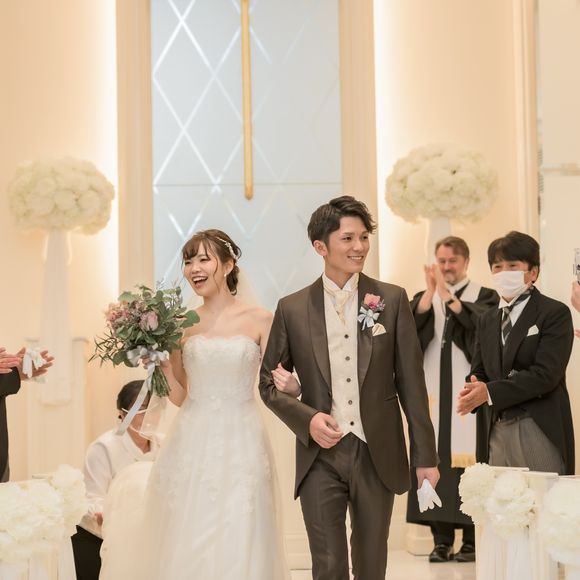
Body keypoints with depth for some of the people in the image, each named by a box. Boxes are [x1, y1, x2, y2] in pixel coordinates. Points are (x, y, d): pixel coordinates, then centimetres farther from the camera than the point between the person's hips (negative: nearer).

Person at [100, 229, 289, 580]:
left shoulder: (259, 320, 1)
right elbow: (180, 396, 13)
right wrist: (161, 362, -1)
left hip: (241, 447, -2)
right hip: (193, 446, 2)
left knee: (237, 548, -1)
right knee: (186, 547, 3)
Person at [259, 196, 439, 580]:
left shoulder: (392, 300, 1)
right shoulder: (292, 309, 1)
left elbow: (411, 381, 2)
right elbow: (270, 383, 8)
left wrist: (425, 456, 1)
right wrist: (307, 418, -10)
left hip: (378, 455, 1)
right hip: (320, 455, 0)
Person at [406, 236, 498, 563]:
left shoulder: (485, 296, 5)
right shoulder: (422, 298, 14)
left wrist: (448, 296, -21)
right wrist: (430, 293, -15)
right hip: (434, 393, 3)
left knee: (469, 462, -6)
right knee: (435, 462, 0)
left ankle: (472, 539, 1)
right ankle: (442, 539, 5)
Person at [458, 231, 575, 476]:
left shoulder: (555, 313, -3)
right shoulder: (487, 320, 18)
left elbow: (545, 374, -13)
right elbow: (479, 373, 15)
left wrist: (490, 392, -19)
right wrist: (473, 390, -10)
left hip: (540, 433, -5)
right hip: (495, 432, 6)